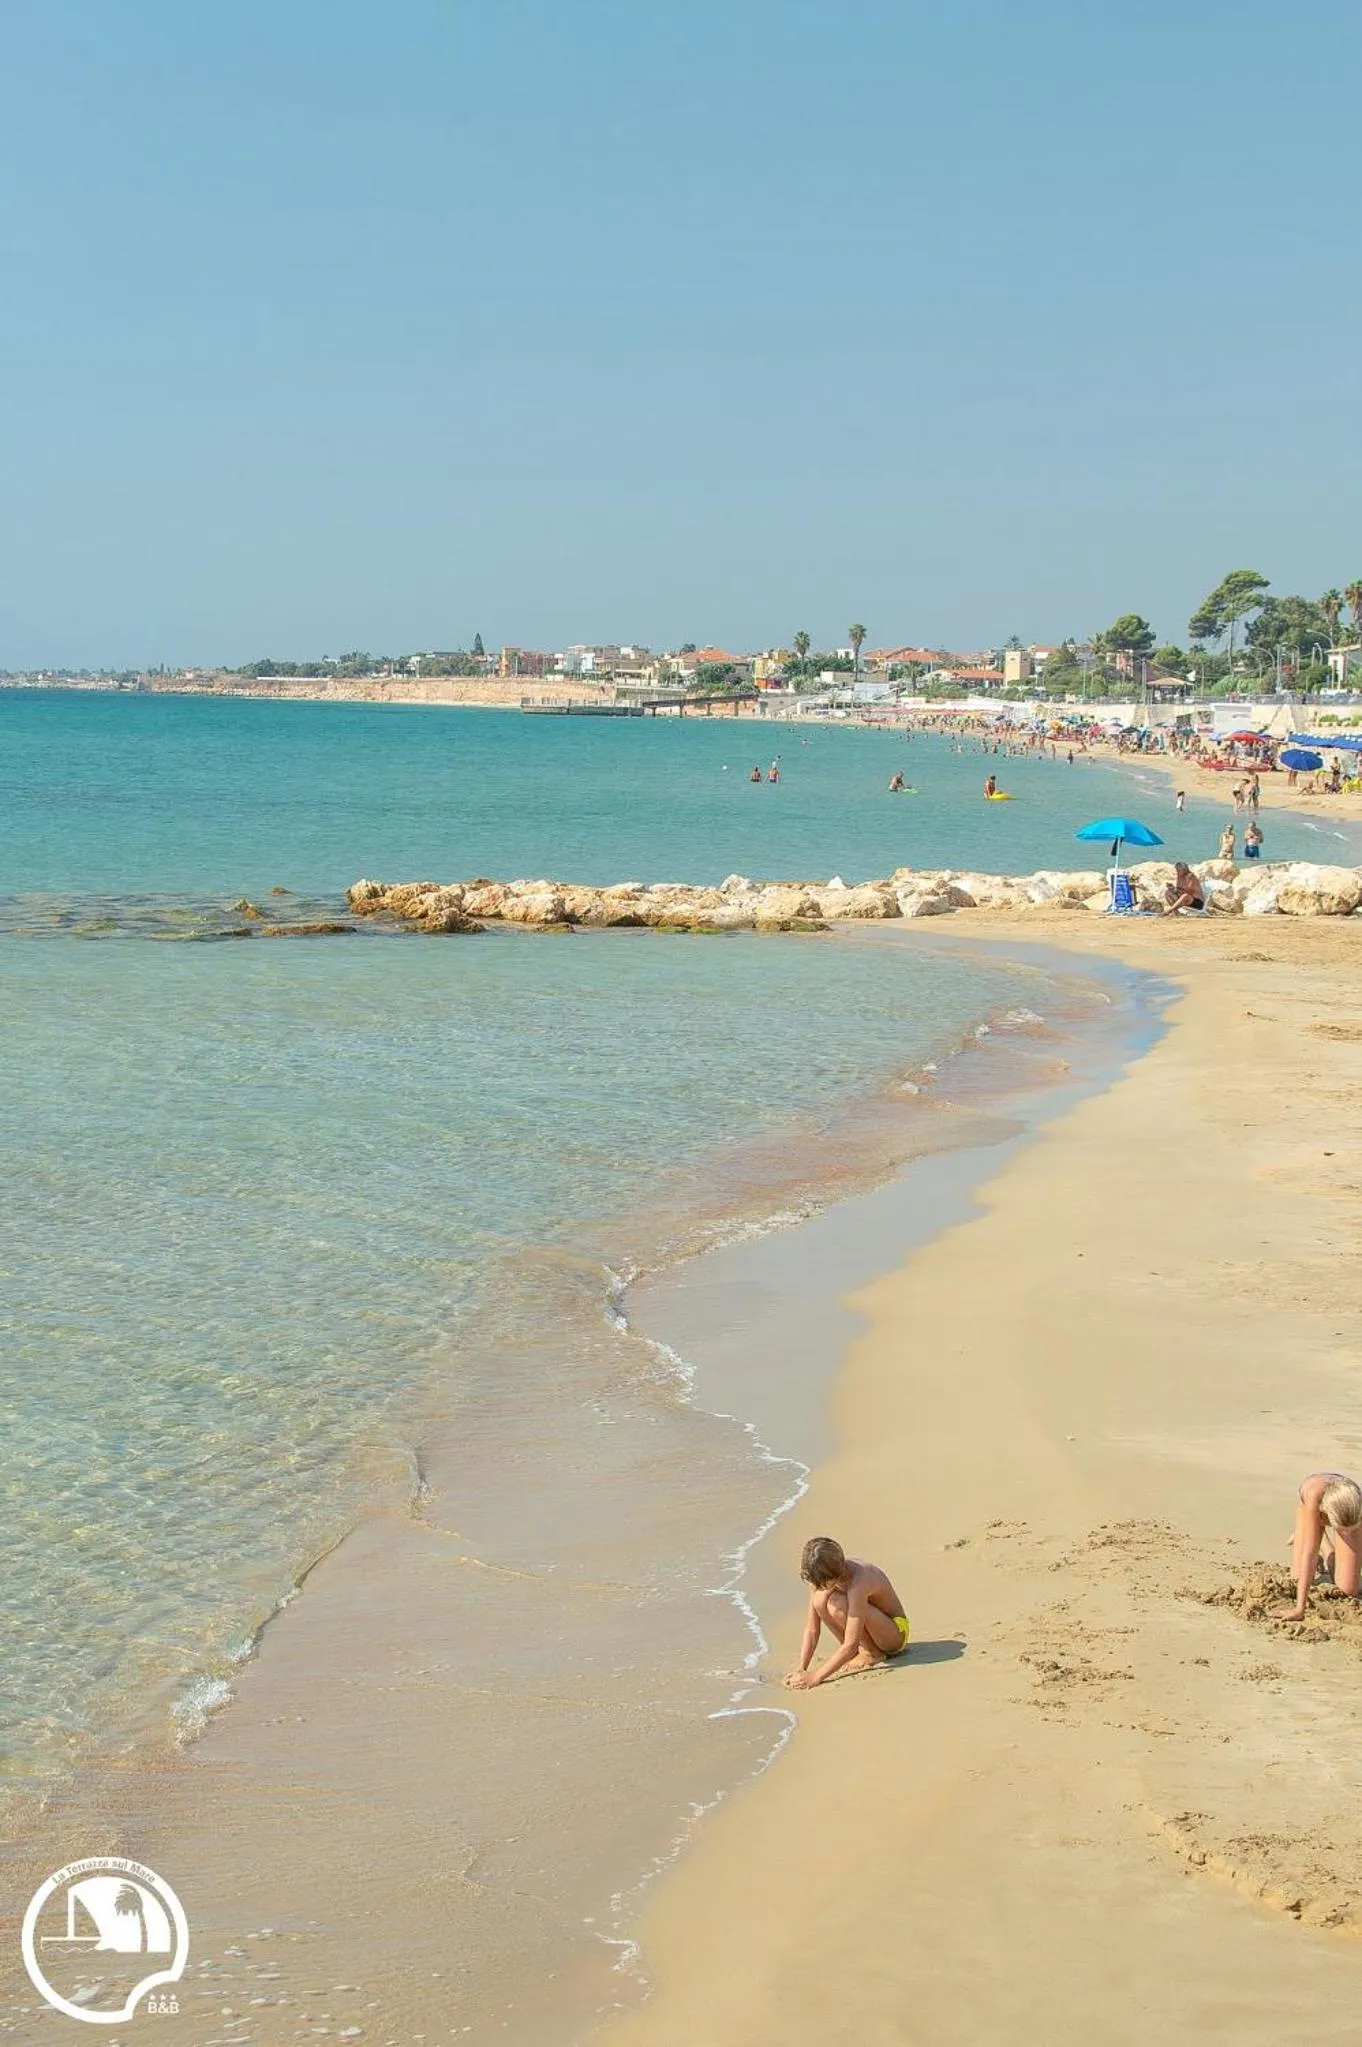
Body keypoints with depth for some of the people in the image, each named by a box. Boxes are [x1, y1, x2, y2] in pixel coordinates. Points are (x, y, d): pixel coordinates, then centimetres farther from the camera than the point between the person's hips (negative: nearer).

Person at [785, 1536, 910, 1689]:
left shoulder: (857, 1582, -36)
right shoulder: (821, 1577, -15)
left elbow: (850, 1645, -36)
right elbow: (811, 1629, -10)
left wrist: (815, 1677, -34)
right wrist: (801, 1669, -21)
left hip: (896, 1631, -7)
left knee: (837, 1605, -32)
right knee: (819, 1600, -20)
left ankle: (873, 1654, -10)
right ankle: (854, 1653, -4)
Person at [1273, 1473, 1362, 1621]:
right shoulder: (1314, 1496, -49)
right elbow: (1309, 1552, -48)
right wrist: (1299, 1608, -49)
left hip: (1346, 1511, 1)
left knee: (1348, 1589, -8)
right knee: (1299, 1580, -11)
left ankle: (1326, 1546, 22)